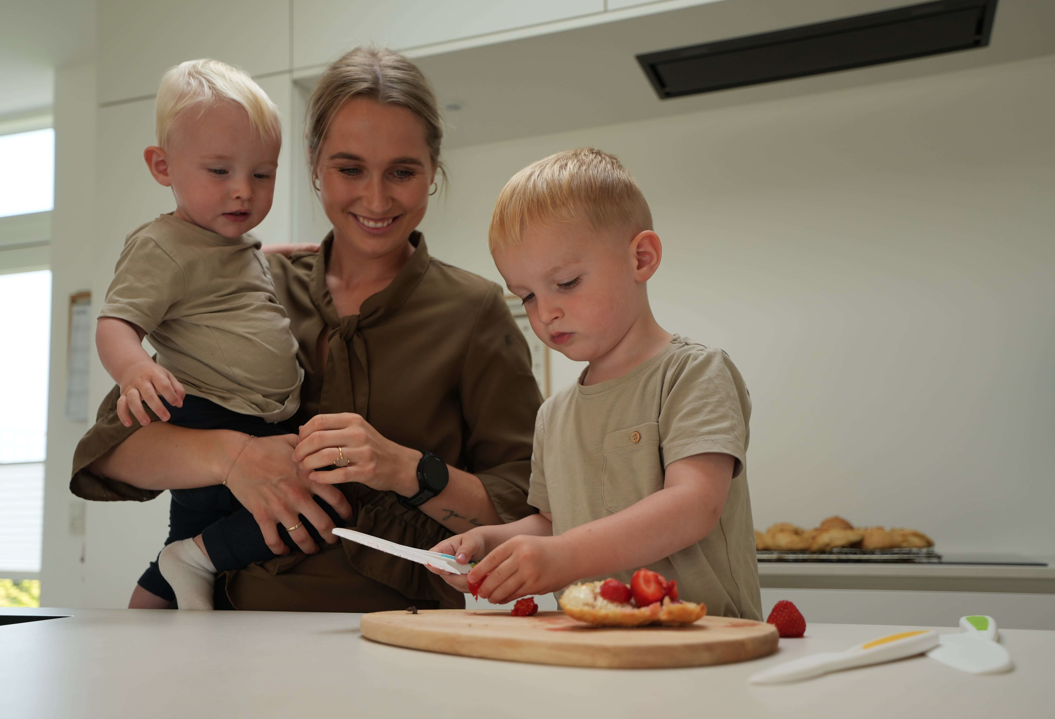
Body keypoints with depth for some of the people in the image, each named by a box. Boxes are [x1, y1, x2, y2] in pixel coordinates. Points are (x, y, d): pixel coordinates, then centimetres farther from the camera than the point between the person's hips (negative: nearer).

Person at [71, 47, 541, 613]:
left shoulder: (473, 311, 2)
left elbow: (529, 516, -1)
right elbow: (108, 444, 4)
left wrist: (407, 470, -16)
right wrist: (230, 454, -14)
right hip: (240, 634, 3)